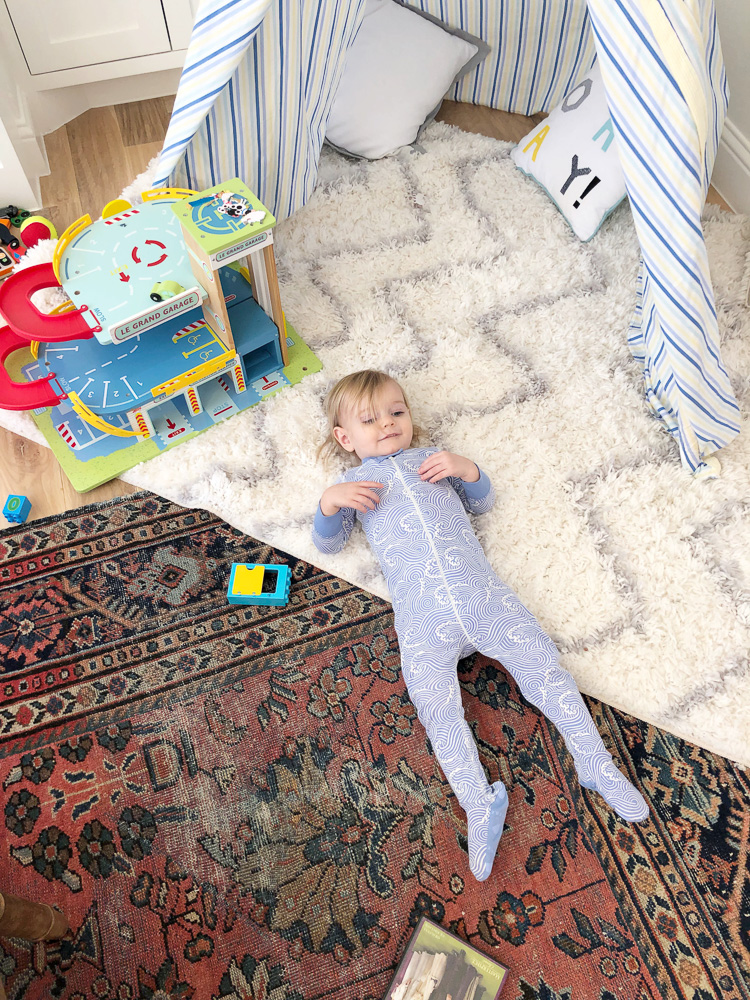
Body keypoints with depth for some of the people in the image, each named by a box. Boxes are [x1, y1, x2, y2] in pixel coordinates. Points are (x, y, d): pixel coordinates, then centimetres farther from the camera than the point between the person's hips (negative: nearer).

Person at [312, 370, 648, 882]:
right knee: (439, 708, -15)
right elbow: (328, 542, 12)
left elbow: (483, 502, 24)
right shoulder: (355, 482, 20)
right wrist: (330, 502, -9)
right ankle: (479, 803, -9)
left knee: (543, 665, -5)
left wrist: (467, 469, 3)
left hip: (483, 594, 2)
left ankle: (596, 761, 5)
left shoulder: (434, 458, 25)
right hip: (422, 619, -1)